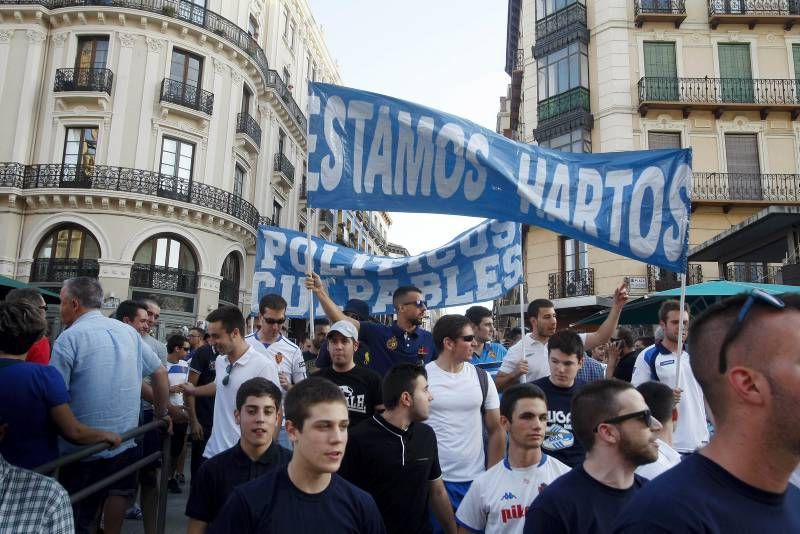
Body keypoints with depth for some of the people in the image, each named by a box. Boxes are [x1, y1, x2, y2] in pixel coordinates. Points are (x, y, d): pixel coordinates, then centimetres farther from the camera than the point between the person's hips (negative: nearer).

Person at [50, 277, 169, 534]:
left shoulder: (70, 337, -11)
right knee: (118, 492, 21)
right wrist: (162, 413, 20)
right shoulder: (129, 332, 5)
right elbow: (160, 373, 9)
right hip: (126, 440, 4)